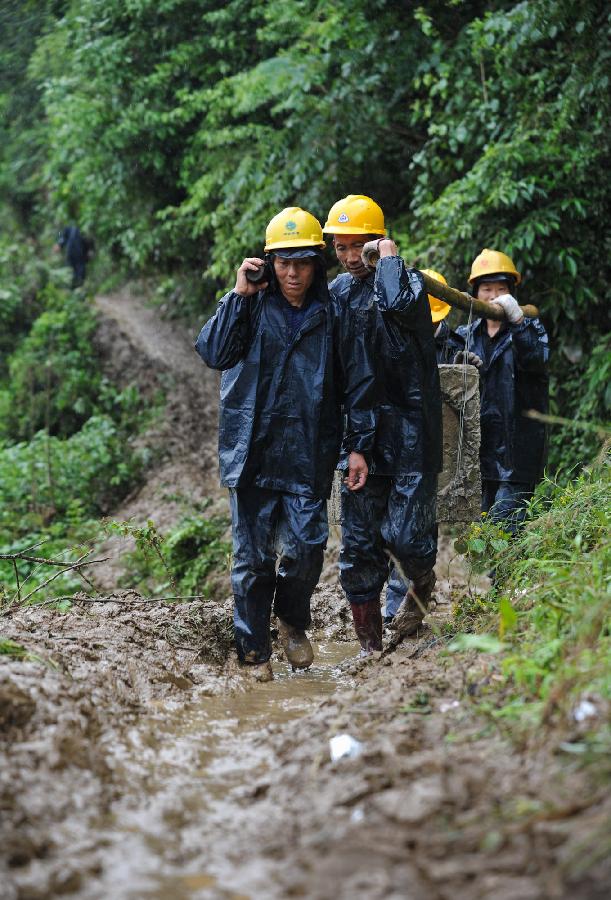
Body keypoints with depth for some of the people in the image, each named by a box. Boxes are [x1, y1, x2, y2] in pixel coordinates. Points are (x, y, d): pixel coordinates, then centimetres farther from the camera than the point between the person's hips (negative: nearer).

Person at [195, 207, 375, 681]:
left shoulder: (336, 315, 4)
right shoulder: (252, 307, 4)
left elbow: (359, 384, 7)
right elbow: (213, 351, -12)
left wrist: (358, 447, 2)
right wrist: (239, 294, -13)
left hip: (309, 455, 0)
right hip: (252, 450, 0)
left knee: (307, 546, -8)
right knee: (253, 554, 2)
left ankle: (293, 620, 22)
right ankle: (253, 649, 16)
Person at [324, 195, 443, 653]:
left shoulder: (408, 281, -4)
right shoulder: (337, 292, 12)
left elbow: (397, 304, -29)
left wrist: (390, 258, -13)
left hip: (409, 431, -5)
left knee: (404, 536, -11)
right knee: (358, 548, 4)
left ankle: (423, 582, 24)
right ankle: (370, 645, 15)